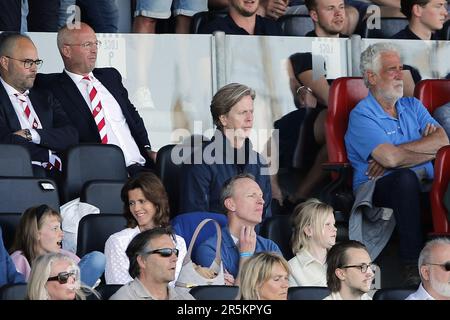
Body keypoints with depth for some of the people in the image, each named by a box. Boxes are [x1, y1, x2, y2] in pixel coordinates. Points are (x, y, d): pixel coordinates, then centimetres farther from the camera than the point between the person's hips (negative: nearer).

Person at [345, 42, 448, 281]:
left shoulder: (413, 106, 20)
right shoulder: (361, 115, 0)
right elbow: (391, 158, -17)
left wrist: (398, 153, -10)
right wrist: (429, 152, -1)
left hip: (424, 185, 5)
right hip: (377, 189, -5)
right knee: (406, 177, -38)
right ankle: (412, 263, -31)